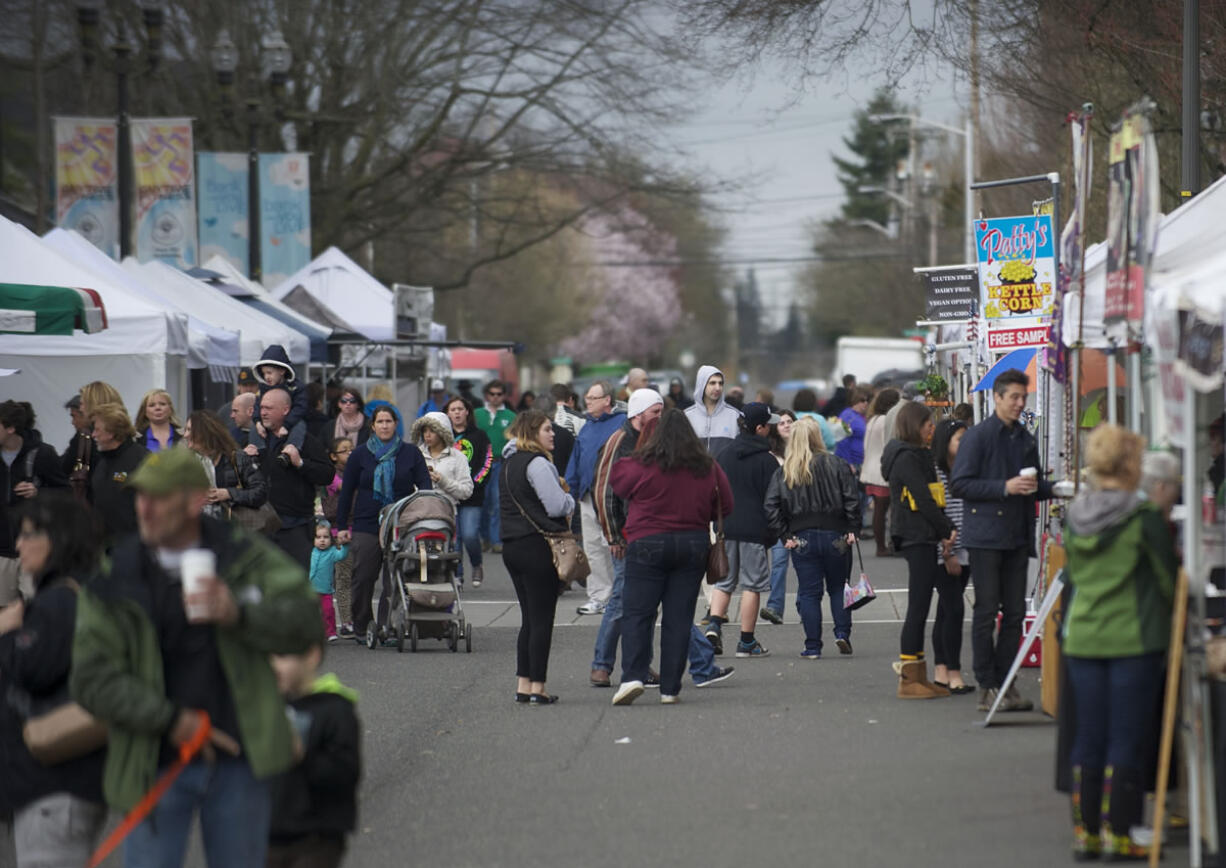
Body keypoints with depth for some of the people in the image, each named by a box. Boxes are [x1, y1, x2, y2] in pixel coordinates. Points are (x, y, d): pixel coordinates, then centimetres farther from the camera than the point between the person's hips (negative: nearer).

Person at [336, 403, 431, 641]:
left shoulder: (410, 453, 8)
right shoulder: (361, 454, 8)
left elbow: (424, 484, 4)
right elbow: (347, 491, 10)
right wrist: (342, 526, 7)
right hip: (366, 526, 0)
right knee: (363, 578, 0)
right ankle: (360, 628, 12)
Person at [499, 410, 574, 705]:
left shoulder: (510, 462, 15)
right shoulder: (536, 463, -14)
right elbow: (556, 506, -18)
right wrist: (570, 500, 5)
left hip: (512, 545, 9)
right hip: (538, 545, -9)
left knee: (529, 619, 14)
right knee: (542, 619, -4)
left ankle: (523, 685, 13)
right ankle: (537, 687, -3)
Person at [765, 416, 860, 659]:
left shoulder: (783, 472, 1)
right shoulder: (836, 465, -4)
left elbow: (771, 508, -5)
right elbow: (852, 500, -9)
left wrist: (785, 536, -2)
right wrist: (852, 530, -4)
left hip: (802, 537, 0)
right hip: (835, 536, 0)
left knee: (808, 593, 5)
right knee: (838, 588, 15)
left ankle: (813, 646, 3)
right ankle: (842, 633, 2)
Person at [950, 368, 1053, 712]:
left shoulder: (1026, 439, 15)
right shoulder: (978, 436, -5)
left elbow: (1037, 486, 25)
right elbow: (960, 484, -11)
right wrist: (1004, 487, -18)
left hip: (1017, 538, 6)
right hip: (986, 537, -6)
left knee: (1015, 612, 5)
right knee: (987, 611, -3)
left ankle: (1005, 683, 11)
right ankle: (987, 688, 0)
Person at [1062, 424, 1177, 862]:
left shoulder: (1074, 517, 4)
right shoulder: (1143, 518, -12)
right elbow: (1169, 579, -4)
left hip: (1081, 640, 5)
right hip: (1134, 639, -5)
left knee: (1088, 739, 12)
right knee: (1127, 740, 1)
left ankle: (1085, 830, 15)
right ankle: (1118, 833, 2)